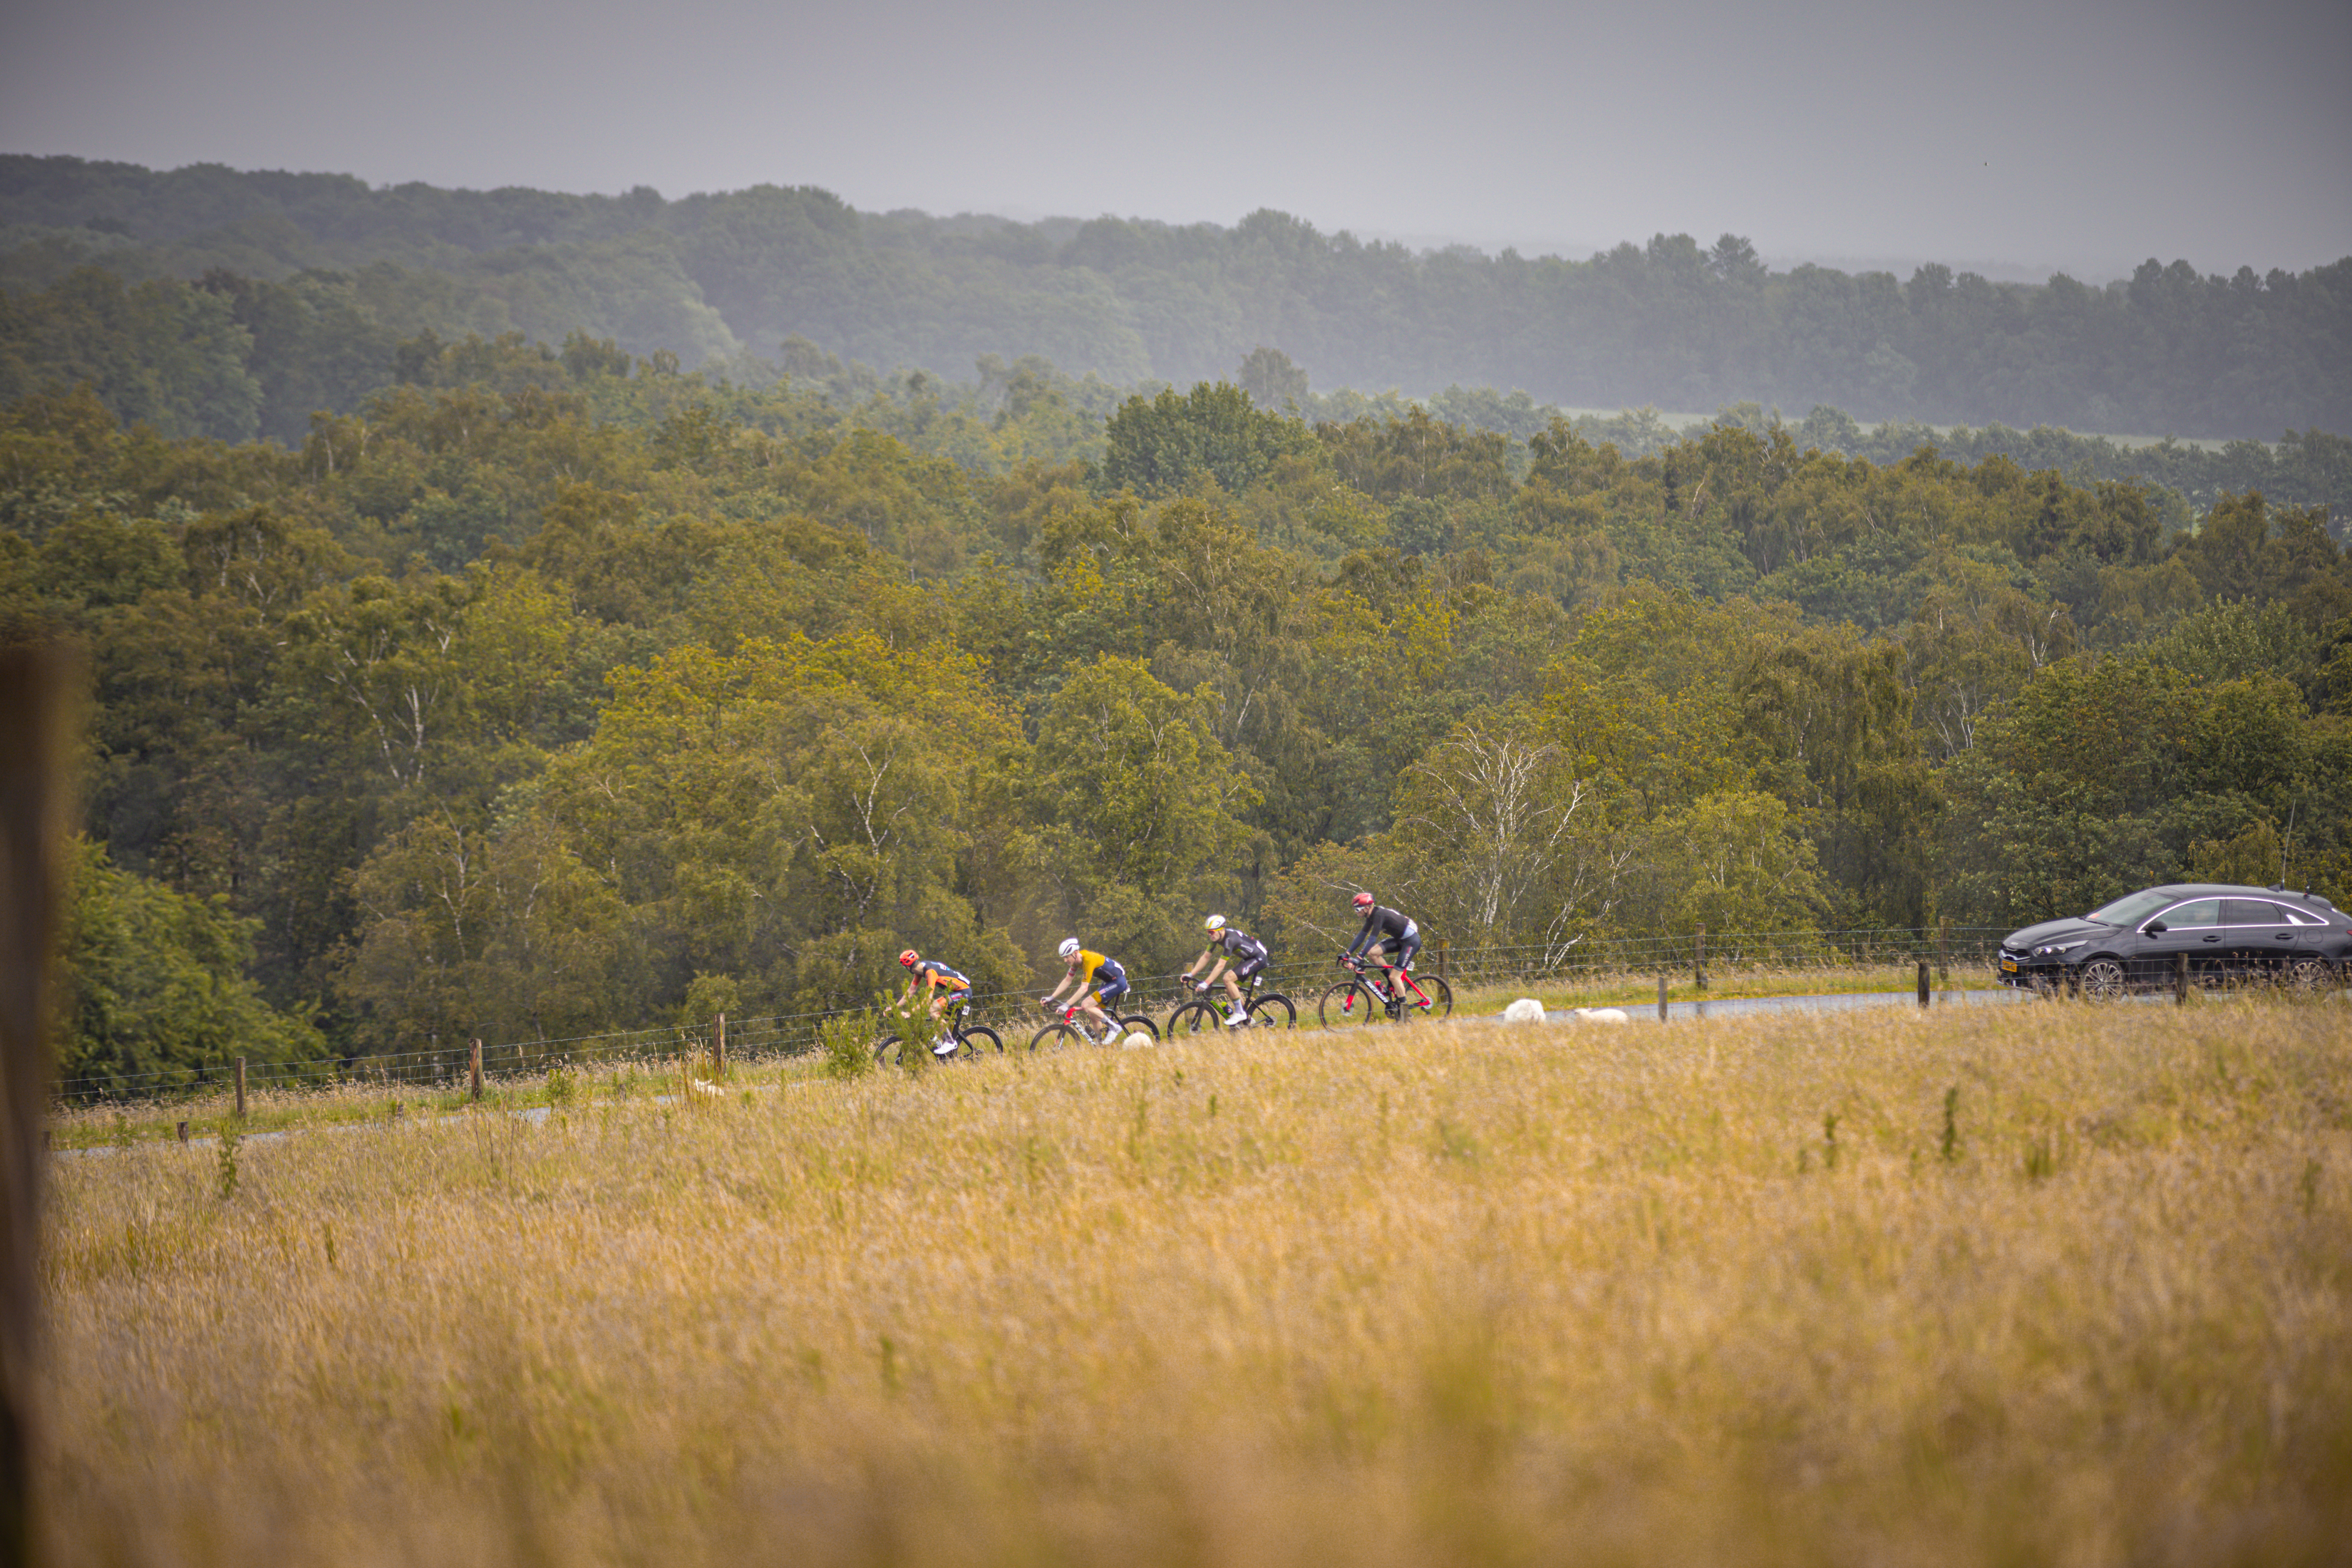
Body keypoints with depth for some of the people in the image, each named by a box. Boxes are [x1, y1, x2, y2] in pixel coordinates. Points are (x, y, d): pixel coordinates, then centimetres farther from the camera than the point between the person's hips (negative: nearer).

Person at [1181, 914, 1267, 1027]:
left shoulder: (1230, 939, -31)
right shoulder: (1216, 937, -4)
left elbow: (1220, 965, -33)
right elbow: (1206, 957, 3)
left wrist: (1207, 983, -36)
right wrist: (1190, 974, -4)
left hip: (1259, 958, -9)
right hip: (1249, 958, 9)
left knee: (1228, 978, -23)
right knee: (1230, 990, 4)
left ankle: (1239, 1013, -15)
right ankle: (1247, 1018, 18)